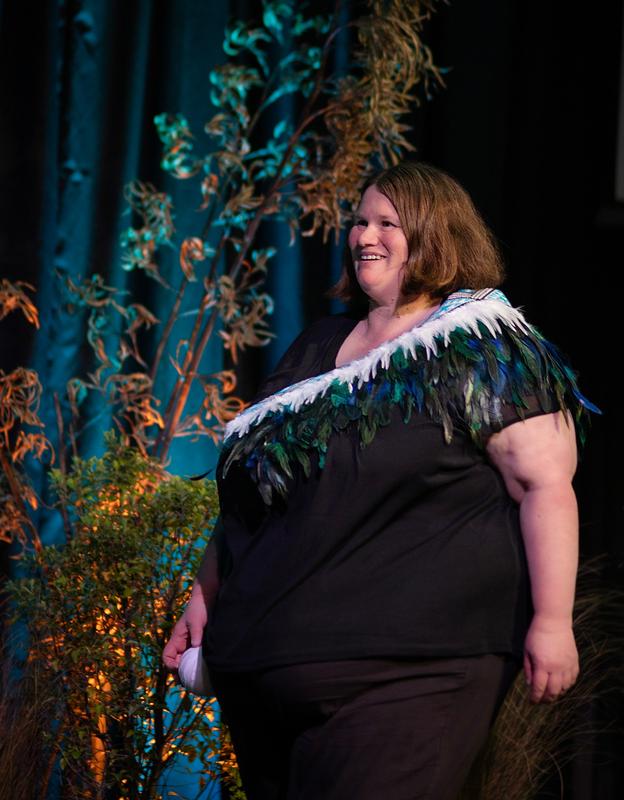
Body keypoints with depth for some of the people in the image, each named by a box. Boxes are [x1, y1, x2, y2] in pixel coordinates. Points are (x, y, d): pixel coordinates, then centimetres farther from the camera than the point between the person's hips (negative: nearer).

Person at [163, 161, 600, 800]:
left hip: (401, 675, -7)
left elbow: (546, 485, -10)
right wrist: (205, 594, 22)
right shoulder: (317, 347, 19)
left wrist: (552, 619, -18)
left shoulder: (487, 350, -3)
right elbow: (246, 487, 25)